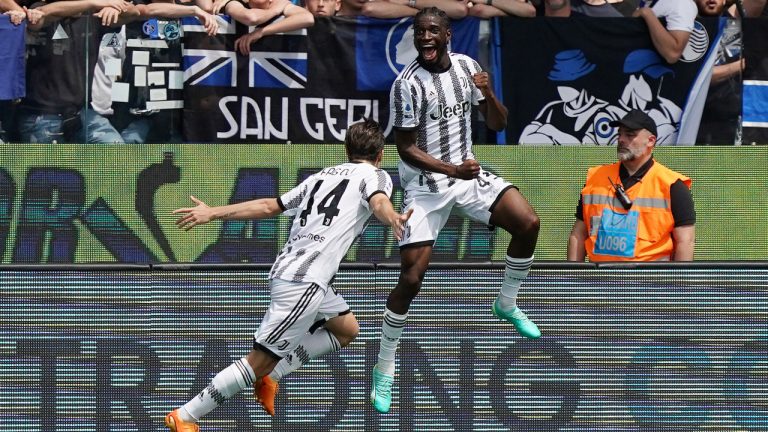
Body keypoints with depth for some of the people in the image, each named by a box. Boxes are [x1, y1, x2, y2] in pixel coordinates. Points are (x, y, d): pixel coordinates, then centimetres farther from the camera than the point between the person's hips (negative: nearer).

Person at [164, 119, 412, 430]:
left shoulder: (322, 176, 22)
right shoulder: (374, 175, 2)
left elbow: (269, 206, 19)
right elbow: (379, 202, -22)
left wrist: (213, 213, 25)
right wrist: (393, 219, -44)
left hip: (285, 270, 9)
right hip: (304, 282, -9)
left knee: (346, 330, 25)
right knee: (259, 361, -7)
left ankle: (268, 378, 16)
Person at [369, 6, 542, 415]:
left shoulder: (466, 67, 0)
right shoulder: (408, 83, -18)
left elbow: (497, 124, 4)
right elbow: (406, 149, -15)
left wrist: (488, 94, -16)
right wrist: (452, 170, -27)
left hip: (466, 171, 5)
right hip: (425, 185, -5)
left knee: (528, 224, -12)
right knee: (411, 278, -12)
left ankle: (507, 304, 15)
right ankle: (384, 370, 4)